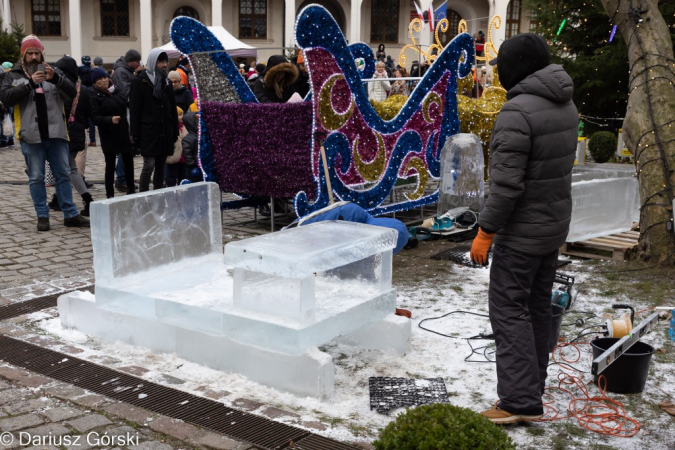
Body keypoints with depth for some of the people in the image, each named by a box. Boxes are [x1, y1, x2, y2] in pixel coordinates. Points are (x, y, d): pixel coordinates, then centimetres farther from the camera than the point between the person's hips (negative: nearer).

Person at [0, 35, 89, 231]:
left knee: (63, 175, 6)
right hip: (31, 136, -2)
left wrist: (55, 78, -18)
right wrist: (30, 83, -19)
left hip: (56, 134, 2)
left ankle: (70, 215, 12)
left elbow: (72, 92, 0)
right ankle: (42, 216, 12)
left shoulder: (52, 72, 11)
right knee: (36, 177, 4)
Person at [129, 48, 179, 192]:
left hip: (165, 132, 6)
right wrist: (135, 133, -12)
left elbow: (172, 109, 18)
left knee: (160, 166, 9)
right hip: (148, 132, -6)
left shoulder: (166, 81, 15)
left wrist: (175, 130, 13)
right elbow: (134, 109, -7)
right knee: (149, 165, -11)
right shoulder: (140, 81, -3)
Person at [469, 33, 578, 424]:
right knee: (538, 305, 16)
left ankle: (520, 400, -3)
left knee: (509, 309, -3)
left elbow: (507, 183, -25)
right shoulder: (565, 105, 6)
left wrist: (485, 232, -17)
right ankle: (531, 388, 27)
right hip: (555, 227, 9)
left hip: (522, 231, -9)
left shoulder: (517, 112, -22)